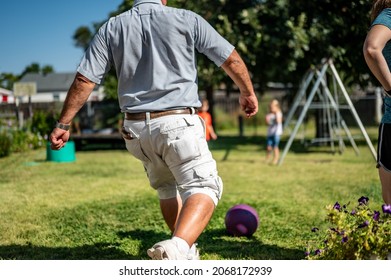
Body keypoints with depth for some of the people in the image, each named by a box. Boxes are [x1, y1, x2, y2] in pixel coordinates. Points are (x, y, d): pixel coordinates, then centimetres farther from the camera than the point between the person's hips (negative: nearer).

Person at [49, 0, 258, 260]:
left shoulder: (111, 28, 6)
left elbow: (84, 80, 2)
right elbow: (231, 59, 6)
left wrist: (63, 124, 9)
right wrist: (248, 92, 23)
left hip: (135, 129, 4)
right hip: (177, 122, -4)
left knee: (167, 188, 24)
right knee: (204, 187, -3)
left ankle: (186, 251, 30)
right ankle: (177, 247, -28)